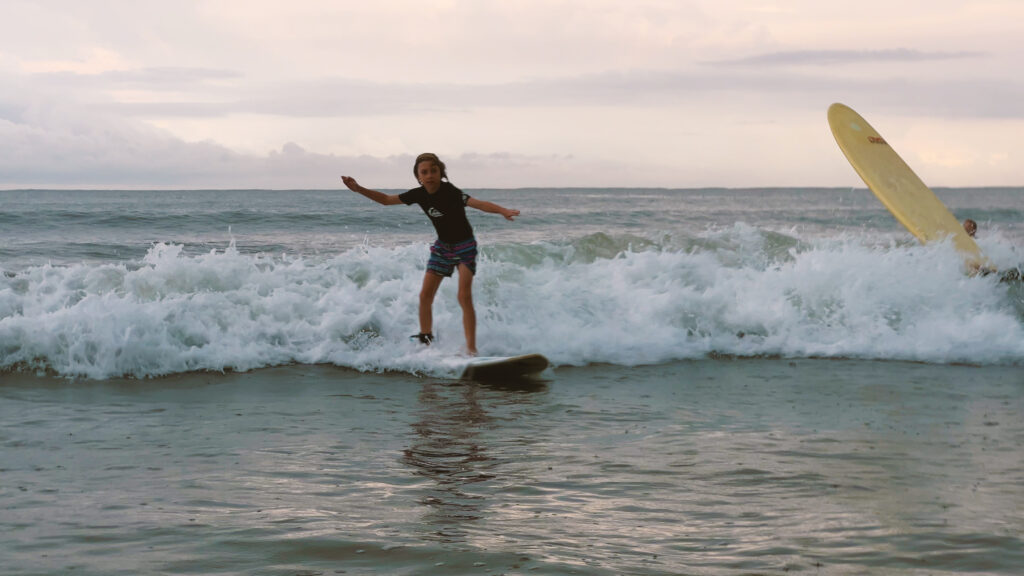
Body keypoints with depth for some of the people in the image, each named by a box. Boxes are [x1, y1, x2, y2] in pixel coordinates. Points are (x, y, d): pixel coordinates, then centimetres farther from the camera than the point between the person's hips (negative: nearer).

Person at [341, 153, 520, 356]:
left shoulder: (450, 192, -25)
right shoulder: (419, 194, -7)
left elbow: (476, 202, -40)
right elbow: (387, 200, 5)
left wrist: (503, 211, -57)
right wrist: (358, 189, -1)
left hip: (465, 245, -6)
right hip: (442, 246, 6)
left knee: (464, 296, -18)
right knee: (425, 295, 3)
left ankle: (471, 350, -19)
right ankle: (425, 340, 19)